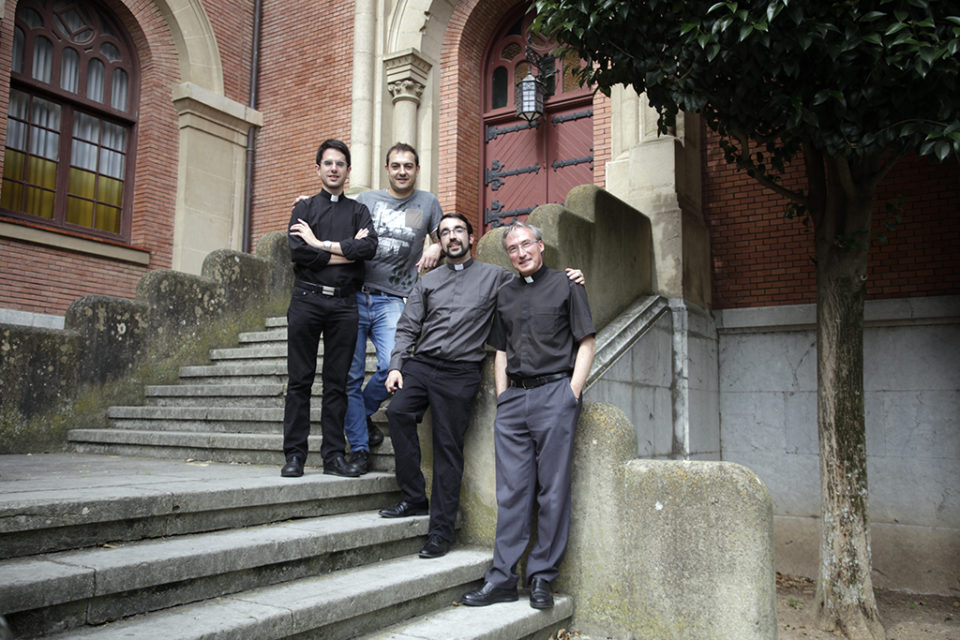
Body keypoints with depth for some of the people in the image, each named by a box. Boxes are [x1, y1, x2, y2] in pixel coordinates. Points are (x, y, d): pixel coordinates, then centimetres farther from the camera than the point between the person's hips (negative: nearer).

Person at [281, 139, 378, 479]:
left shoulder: (358, 211, 16)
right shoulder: (304, 208, 13)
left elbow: (369, 247, -5)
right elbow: (298, 253, -5)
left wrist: (321, 244, -6)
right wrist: (347, 252, -4)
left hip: (344, 302, 1)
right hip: (307, 300, -1)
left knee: (337, 381, 2)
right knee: (300, 380, 0)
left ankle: (334, 455, 7)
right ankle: (294, 455, 4)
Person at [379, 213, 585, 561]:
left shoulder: (494, 277, 12)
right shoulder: (427, 282, 19)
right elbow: (407, 328, 14)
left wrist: (568, 278, -5)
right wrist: (396, 366, 1)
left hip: (459, 374, -3)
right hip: (420, 364, 3)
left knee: (449, 448, -4)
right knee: (398, 411, -23)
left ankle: (441, 529, 5)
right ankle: (414, 497, -8)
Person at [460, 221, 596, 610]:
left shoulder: (565, 286, 6)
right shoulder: (505, 295, 19)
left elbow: (586, 343, 2)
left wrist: (572, 394, -8)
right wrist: (502, 397, 9)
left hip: (554, 392, -4)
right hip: (513, 399, 4)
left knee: (552, 490, -1)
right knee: (511, 490, 4)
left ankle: (542, 578, 7)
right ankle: (503, 578, 7)